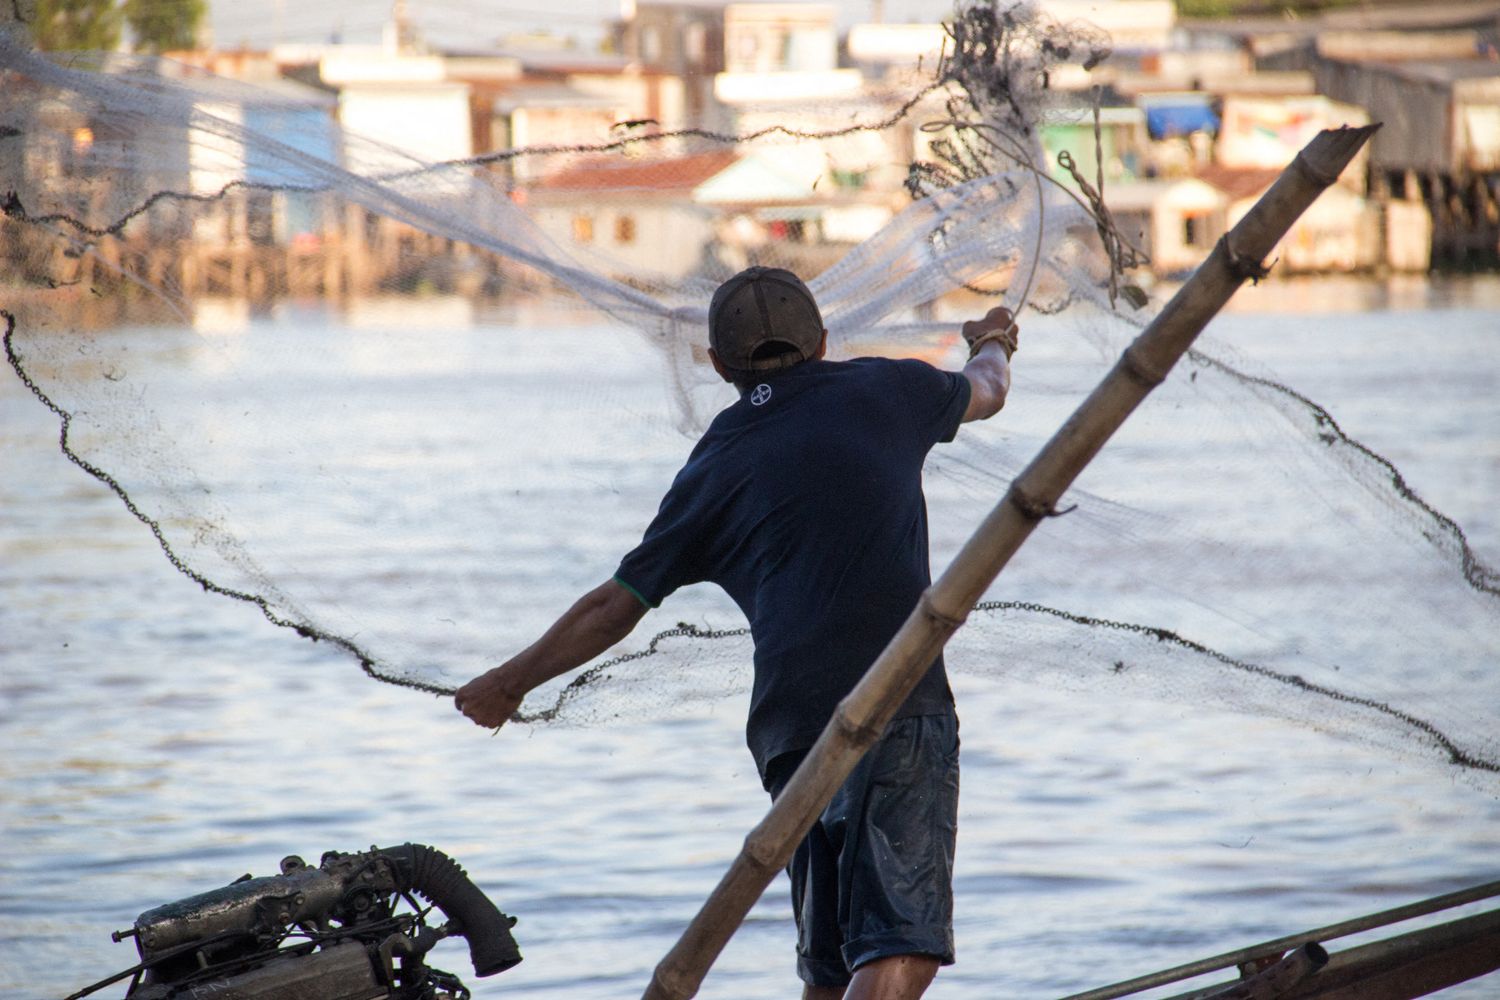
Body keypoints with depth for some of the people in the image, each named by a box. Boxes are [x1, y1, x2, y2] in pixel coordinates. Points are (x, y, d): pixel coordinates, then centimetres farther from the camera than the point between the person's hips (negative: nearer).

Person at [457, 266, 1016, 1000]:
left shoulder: (716, 468, 15)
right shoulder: (880, 391, 13)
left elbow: (616, 604, 22)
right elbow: (985, 393, 36)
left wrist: (511, 681, 37)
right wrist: (992, 345, 61)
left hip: (789, 728, 3)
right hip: (897, 706, -3)